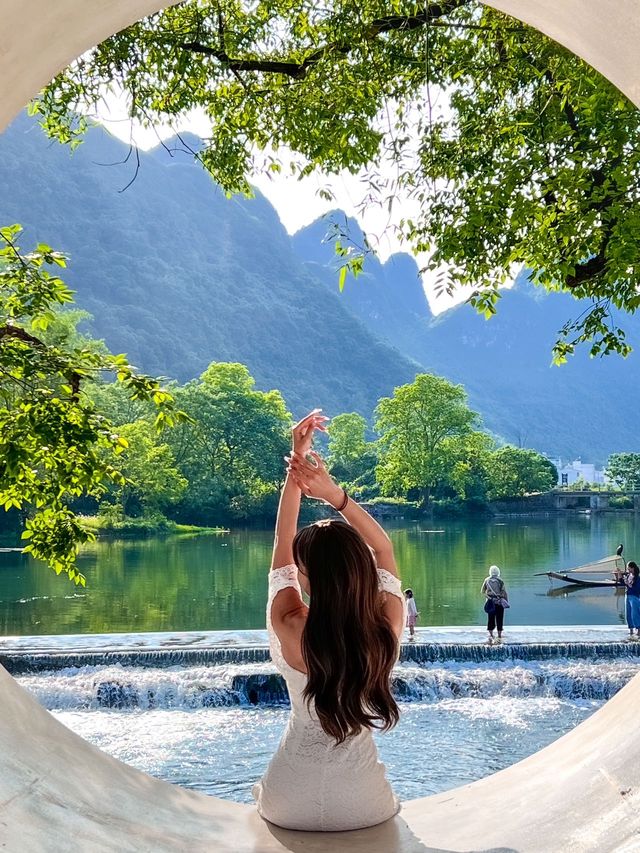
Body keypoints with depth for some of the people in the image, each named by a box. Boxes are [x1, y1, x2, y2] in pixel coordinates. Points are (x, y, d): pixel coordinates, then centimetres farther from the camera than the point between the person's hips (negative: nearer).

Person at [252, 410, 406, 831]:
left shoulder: (291, 631, -24)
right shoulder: (388, 629, -20)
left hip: (290, 808, -1)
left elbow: (282, 543, -7)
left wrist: (295, 463, -7)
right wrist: (334, 493, -14)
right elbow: (383, 547, -3)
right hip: (363, 809, 1)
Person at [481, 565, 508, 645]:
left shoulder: (487, 580, 1)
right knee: (499, 620, 6)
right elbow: (504, 592, -6)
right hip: (499, 602, -2)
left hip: (490, 602, 2)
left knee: (490, 619, 9)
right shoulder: (500, 581, -6)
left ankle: (491, 635, 1)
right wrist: (507, 601, 1)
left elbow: (482, 591, 3)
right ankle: (499, 637, 10)